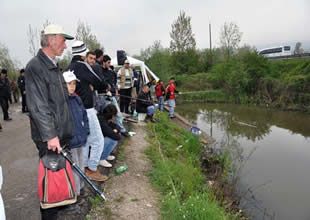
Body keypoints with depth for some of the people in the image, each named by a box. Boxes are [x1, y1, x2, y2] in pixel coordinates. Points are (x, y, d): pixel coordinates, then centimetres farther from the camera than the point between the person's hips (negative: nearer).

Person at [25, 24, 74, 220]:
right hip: (49, 137, -8)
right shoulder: (35, 67, -16)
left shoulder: (53, 66, 12)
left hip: (62, 132, 8)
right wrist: (50, 135, -22)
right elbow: (38, 106, -22)